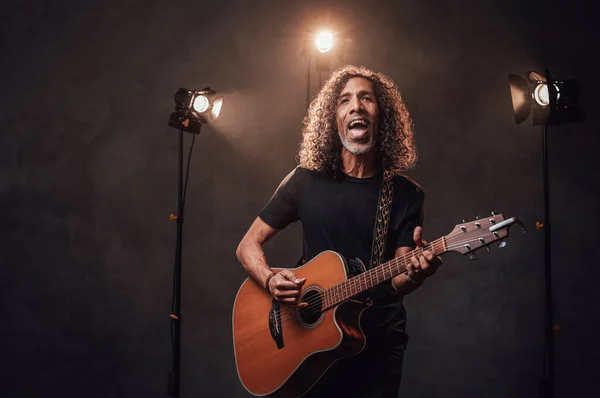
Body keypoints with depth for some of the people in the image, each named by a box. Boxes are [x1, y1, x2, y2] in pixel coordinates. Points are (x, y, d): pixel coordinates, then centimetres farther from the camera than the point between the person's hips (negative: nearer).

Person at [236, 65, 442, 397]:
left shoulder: (406, 194, -4)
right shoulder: (306, 181, -4)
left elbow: (396, 282, -7)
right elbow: (248, 246, 1)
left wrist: (413, 273, -30)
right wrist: (270, 280, -19)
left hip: (379, 345, 0)